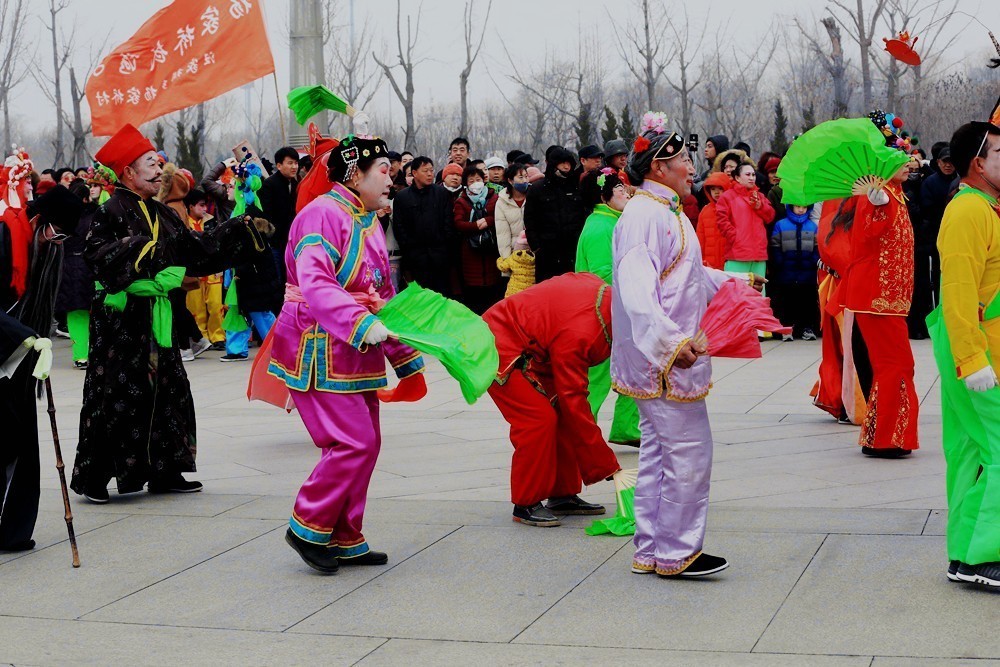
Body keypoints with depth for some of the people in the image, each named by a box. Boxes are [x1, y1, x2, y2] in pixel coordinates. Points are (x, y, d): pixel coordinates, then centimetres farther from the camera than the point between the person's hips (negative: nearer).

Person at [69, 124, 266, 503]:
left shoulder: (163, 215, 14)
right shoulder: (110, 212, -10)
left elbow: (197, 249, 17)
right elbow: (96, 256, -21)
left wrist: (242, 232, 15)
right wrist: (137, 248, -29)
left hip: (155, 315, 8)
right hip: (121, 317, -8)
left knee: (166, 391, 10)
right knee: (115, 394, -5)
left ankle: (163, 471, 19)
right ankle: (92, 477, 4)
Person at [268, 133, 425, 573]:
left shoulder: (368, 222, 16)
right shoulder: (324, 215, -15)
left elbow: (383, 297, 22)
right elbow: (316, 284, -28)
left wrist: (405, 356, 20)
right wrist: (362, 325, -39)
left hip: (354, 354, 10)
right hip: (320, 350, -10)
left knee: (365, 444, 10)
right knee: (354, 442, -13)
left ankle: (345, 541, 20)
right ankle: (308, 529, 3)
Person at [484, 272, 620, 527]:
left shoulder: (602, 291, -11)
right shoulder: (577, 334, -34)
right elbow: (575, 402, -31)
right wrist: (608, 468, -26)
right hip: (499, 349, -10)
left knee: (562, 413, 5)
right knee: (538, 418, -19)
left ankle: (563, 496, 12)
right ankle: (525, 505, -7)